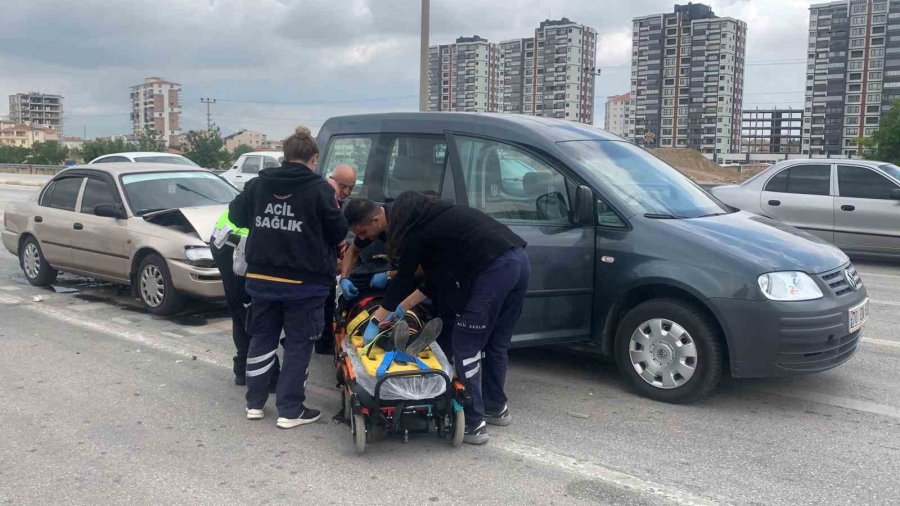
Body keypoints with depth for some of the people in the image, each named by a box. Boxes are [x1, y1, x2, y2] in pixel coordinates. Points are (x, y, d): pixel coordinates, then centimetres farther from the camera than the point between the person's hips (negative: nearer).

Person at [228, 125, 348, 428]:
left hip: (261, 277, 5)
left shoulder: (258, 184, 4)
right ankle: (290, 411, 9)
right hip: (304, 281, -5)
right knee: (299, 345, 6)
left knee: (262, 338, 17)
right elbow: (339, 231, -5)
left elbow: (236, 215, 15)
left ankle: (255, 403, 25)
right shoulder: (319, 188, -11)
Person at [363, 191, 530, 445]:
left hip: (494, 270, -9)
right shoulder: (444, 217, 29)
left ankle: (473, 425, 5)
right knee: (496, 343, 21)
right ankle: (496, 407, 34)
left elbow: (403, 280, 13)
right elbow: (438, 275, 33)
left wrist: (375, 321, 24)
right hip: (519, 260, 9)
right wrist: (403, 307, 39)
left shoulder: (418, 232, 6)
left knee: (466, 347, 1)